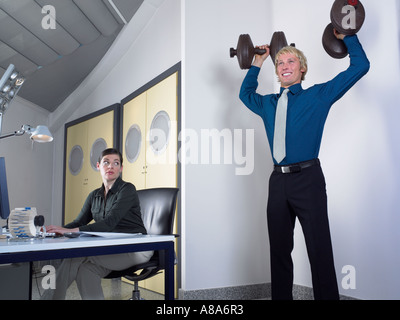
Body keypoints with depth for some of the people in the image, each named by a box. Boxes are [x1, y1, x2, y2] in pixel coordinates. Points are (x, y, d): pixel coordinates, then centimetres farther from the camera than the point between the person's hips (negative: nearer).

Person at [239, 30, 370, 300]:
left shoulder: (318, 95, 7)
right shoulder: (268, 103, 18)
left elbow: (360, 66, 9)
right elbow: (246, 93, 39)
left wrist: (348, 37, 16)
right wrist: (257, 64, 36)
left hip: (308, 179, -4)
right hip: (278, 181, 5)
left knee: (319, 250, -4)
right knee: (279, 249, 9)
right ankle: (281, 297, 20)